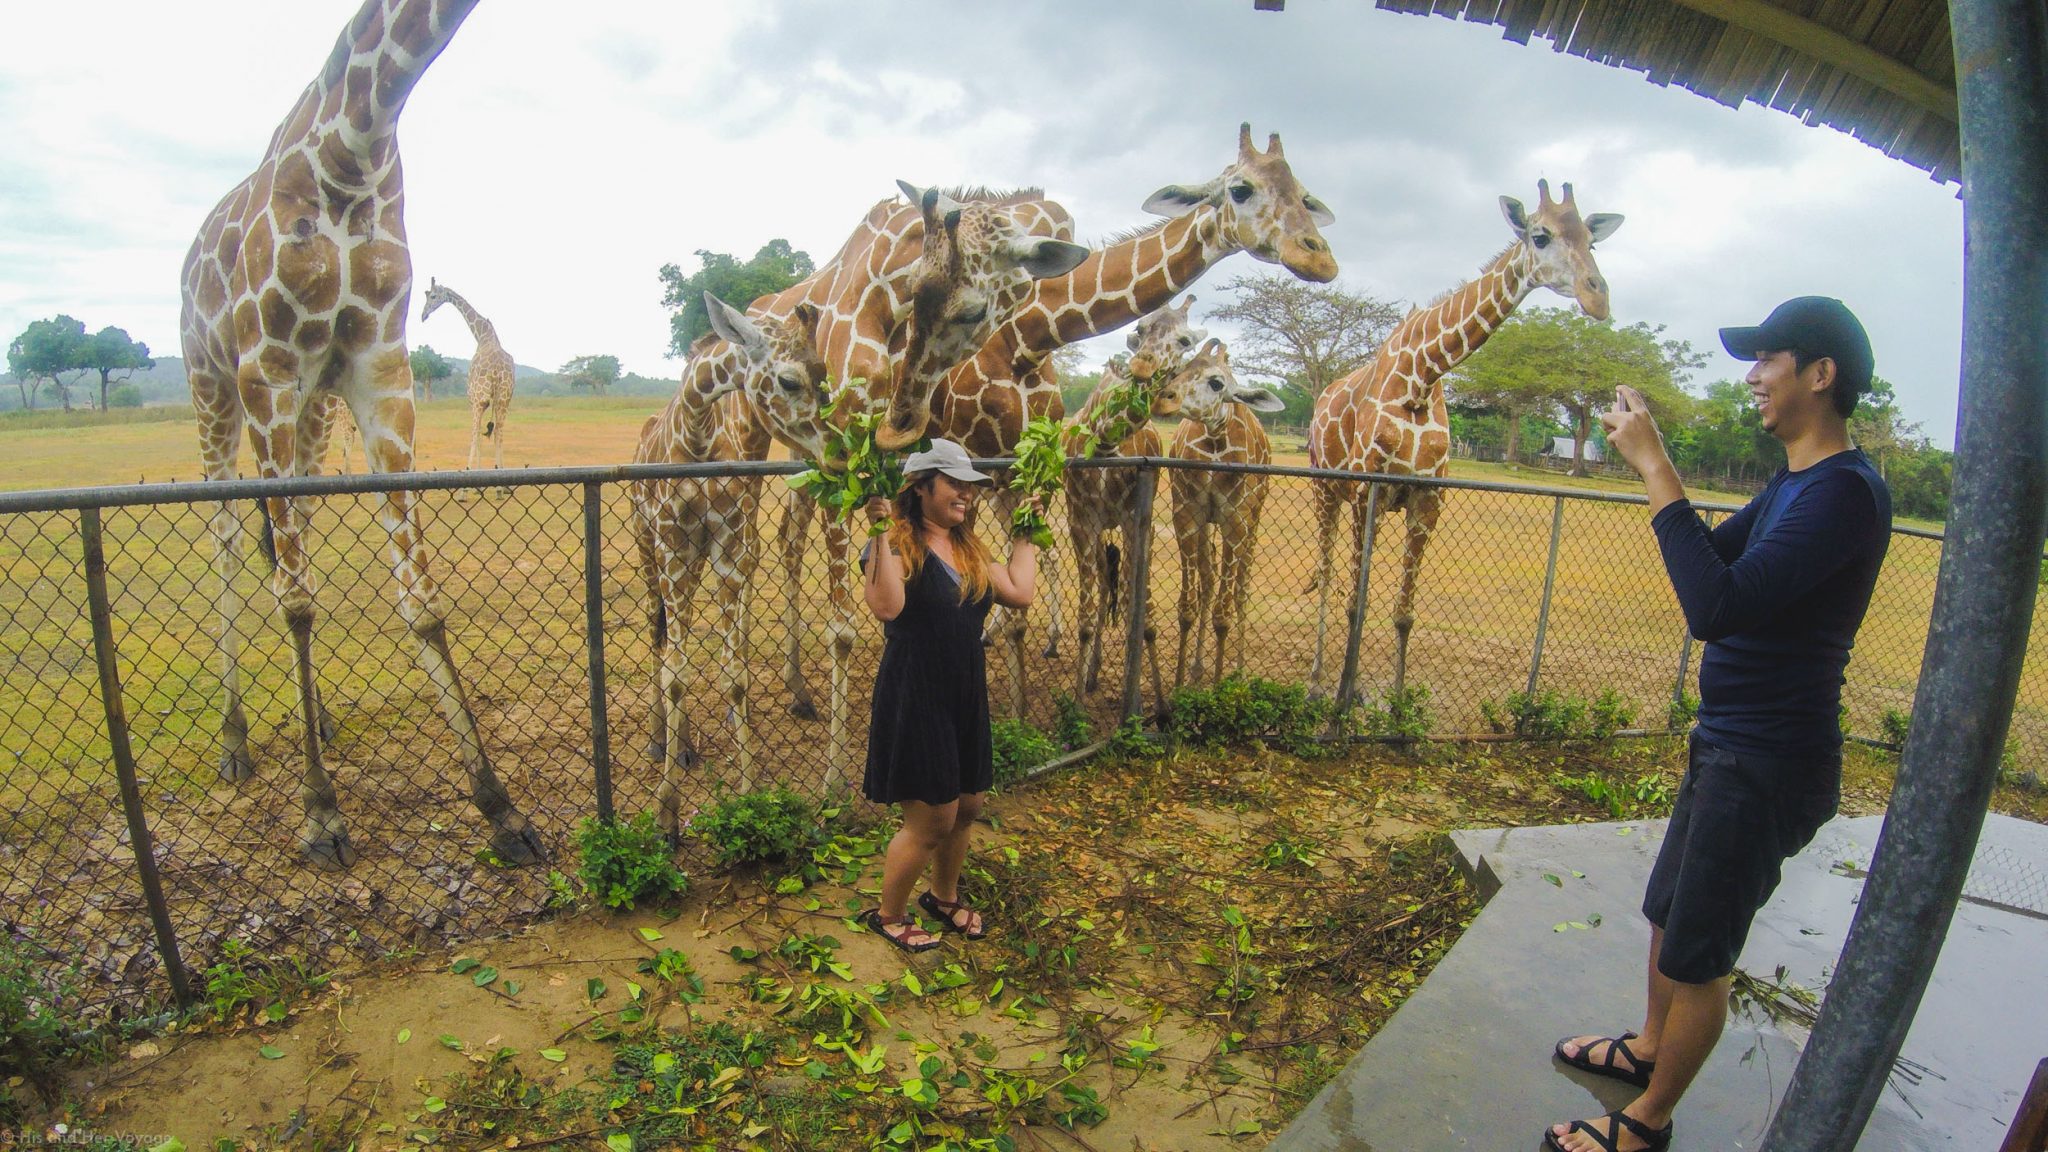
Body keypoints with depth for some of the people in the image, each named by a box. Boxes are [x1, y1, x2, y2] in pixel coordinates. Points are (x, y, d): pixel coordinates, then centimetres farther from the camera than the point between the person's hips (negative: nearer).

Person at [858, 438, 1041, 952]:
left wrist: (1025, 535, 11)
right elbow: (887, 606, -32)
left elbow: (1020, 593, 1)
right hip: (913, 697, -8)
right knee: (932, 819, 1)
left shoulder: (970, 549, 10)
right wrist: (880, 533, -32)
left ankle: (944, 898, 43)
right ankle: (888, 915, 26)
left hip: (966, 696, 8)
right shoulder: (898, 544, -14)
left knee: (967, 806, 18)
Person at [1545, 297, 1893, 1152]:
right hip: (1727, 744, 10)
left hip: (1769, 765, -10)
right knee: (1668, 915, 24)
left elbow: (1716, 606, -34)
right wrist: (1649, 461, 4)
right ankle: (1649, 1046, 46)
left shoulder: (1843, 491, -23)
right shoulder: (1794, 481, 8)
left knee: (1697, 955, 6)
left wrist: (1655, 469, -30)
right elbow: (1714, 557, 18)